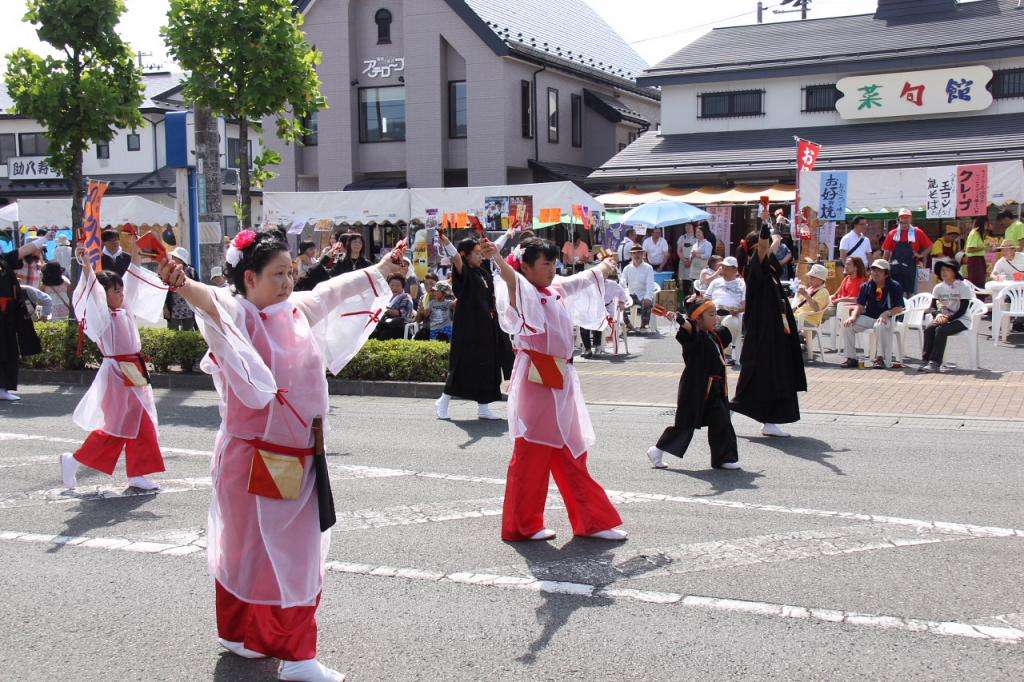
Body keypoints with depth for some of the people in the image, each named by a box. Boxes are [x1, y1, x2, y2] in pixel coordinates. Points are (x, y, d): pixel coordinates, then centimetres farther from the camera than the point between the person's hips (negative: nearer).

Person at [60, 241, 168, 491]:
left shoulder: (125, 310, 10)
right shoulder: (102, 314, -10)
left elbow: (133, 279, 14)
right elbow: (93, 288, -25)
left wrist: (136, 253, 9)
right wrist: (86, 263, -38)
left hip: (133, 373, 8)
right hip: (117, 374, -8)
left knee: (140, 425, 10)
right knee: (117, 427, -5)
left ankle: (137, 474, 17)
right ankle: (74, 461, 7)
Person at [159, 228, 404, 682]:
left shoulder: (297, 309, 6)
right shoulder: (237, 314, -15)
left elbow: (338, 289, 23)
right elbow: (212, 301, -37)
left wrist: (382, 270, 37)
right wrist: (185, 286, -60)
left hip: (299, 456, 7)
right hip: (254, 458, -7)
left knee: (297, 553, 13)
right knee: (249, 547, 6)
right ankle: (238, 632, 25)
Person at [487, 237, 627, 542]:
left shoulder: (558, 290, 14)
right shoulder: (524, 292, -11)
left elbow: (585, 279, 33)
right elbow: (512, 279, -34)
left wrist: (605, 267, 51)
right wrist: (497, 259, -55)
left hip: (561, 380, 9)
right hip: (535, 379, -8)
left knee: (571, 454, 15)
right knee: (532, 452, -1)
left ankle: (592, 520, 24)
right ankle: (523, 525, 10)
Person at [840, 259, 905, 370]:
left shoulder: (895, 286, -5)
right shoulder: (866, 286, 7)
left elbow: (899, 308, -10)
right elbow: (860, 305, 6)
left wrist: (887, 313, -29)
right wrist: (853, 316, -15)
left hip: (887, 318, -5)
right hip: (868, 317, 5)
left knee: (881, 326, -40)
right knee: (847, 324, -16)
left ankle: (881, 358, -25)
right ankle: (851, 358, -9)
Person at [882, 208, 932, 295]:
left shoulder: (917, 233, 3)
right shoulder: (892, 233, 5)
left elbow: (929, 246, 9)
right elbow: (886, 252, 5)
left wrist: (920, 255, -3)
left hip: (910, 268, -1)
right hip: (895, 269, 1)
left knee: (910, 293, 4)